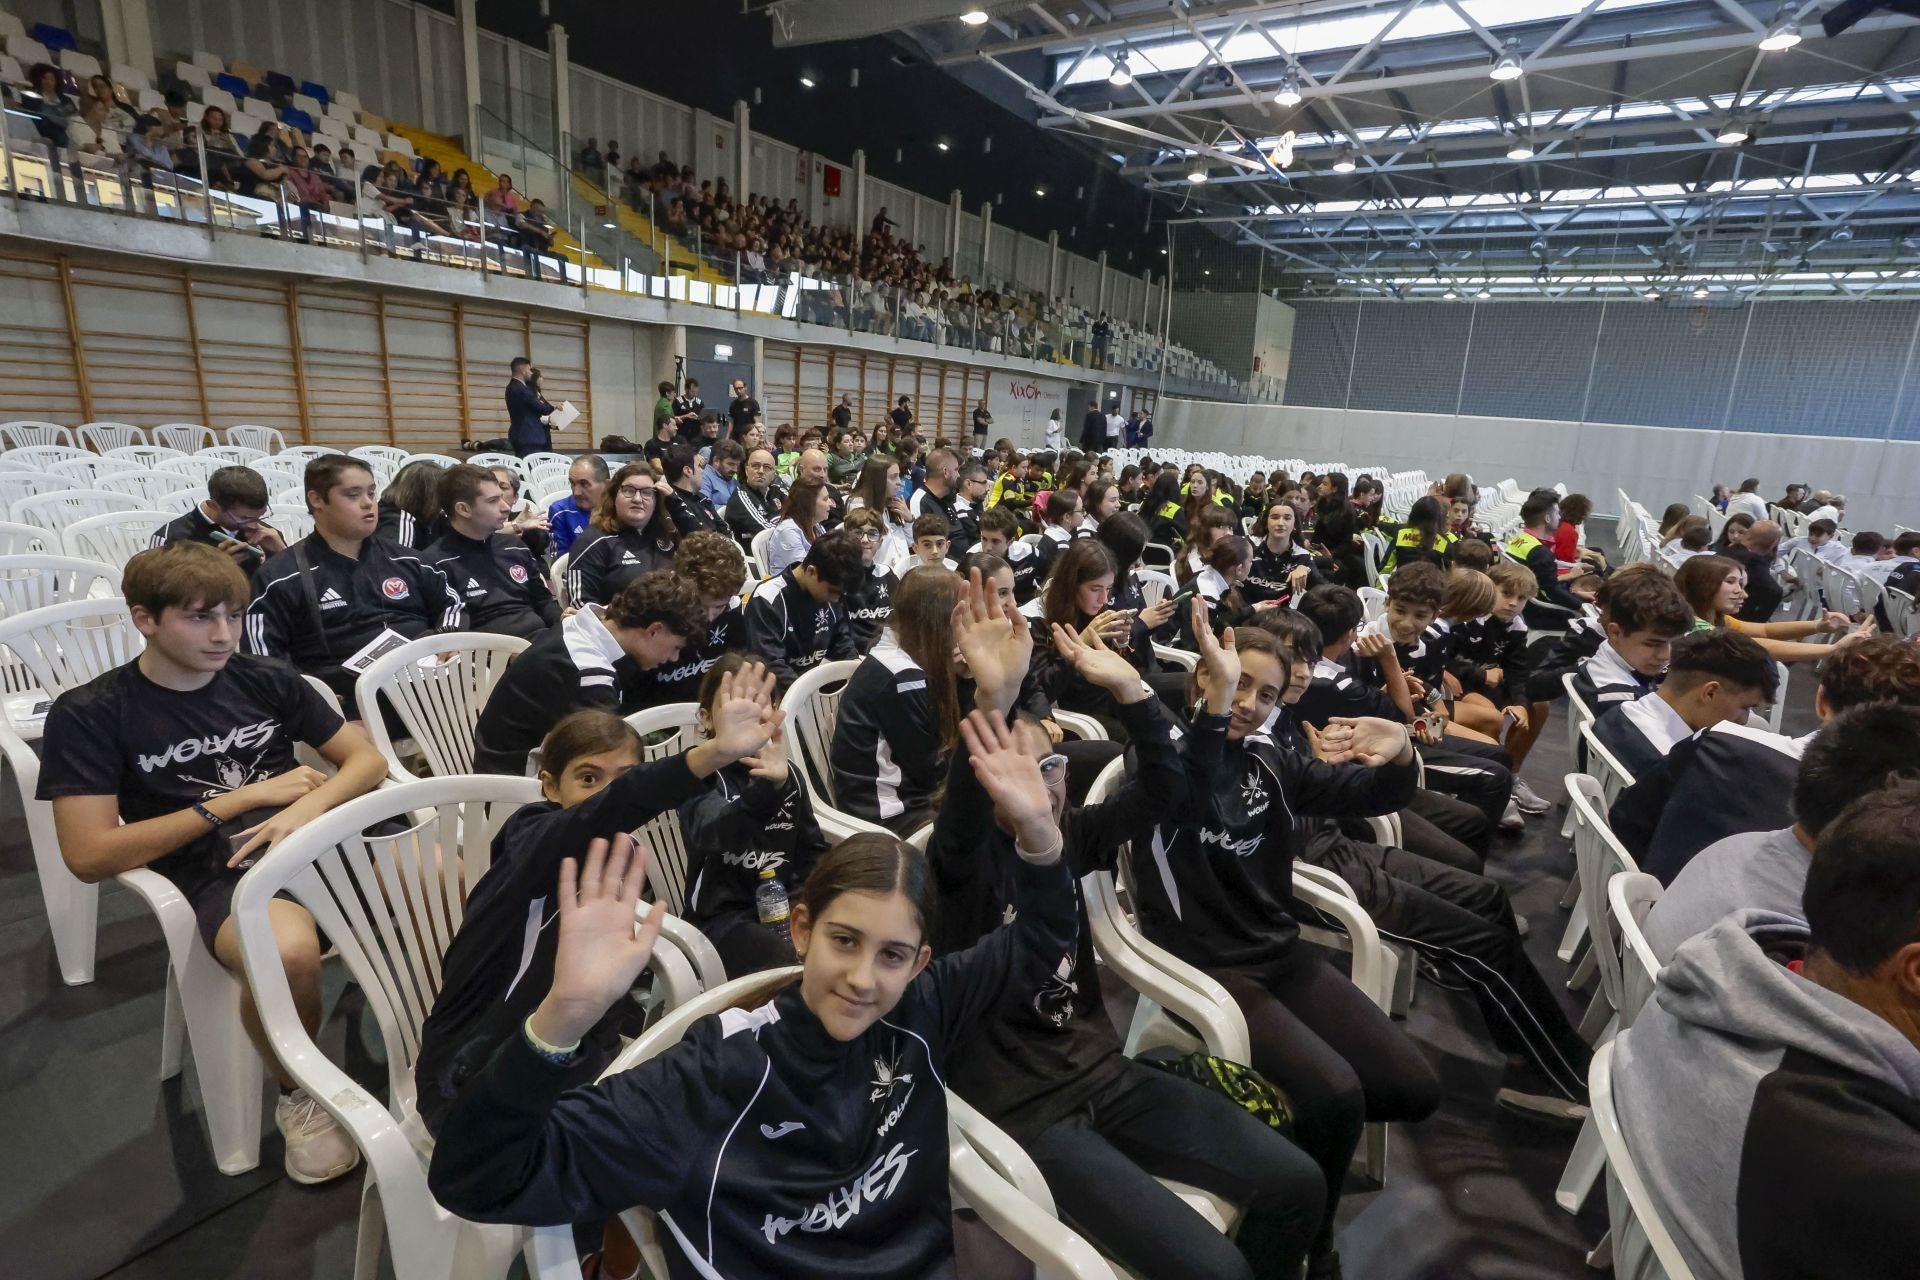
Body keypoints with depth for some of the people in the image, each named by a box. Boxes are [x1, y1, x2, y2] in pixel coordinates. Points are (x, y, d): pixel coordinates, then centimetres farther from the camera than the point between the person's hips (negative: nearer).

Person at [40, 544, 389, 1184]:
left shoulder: (266, 680, 14)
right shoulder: (88, 714, 5)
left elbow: (367, 758, 13)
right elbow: (89, 855, -3)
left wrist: (307, 808, -8)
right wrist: (240, 799, -5)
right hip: (220, 873, -3)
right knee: (288, 952, -39)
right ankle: (298, 1095, -5)